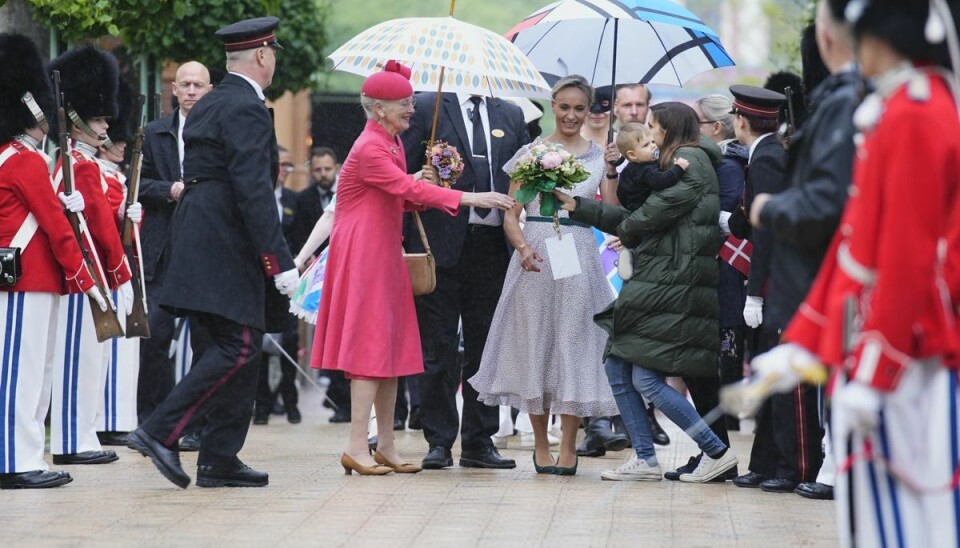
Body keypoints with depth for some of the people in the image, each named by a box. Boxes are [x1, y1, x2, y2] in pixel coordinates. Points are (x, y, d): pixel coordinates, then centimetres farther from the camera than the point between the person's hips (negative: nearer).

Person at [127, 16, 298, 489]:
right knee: (238, 349, -10)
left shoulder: (209, 106, 18)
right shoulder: (246, 109, -13)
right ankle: (160, 431, -14)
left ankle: (220, 461, 10)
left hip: (201, 237, 10)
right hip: (226, 250, -10)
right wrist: (280, 264, -21)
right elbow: (254, 193, -20)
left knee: (240, 347, 11)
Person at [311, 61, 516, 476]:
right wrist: (470, 198, -30)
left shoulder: (393, 144, 13)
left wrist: (417, 185, -5)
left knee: (392, 348, 7)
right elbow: (408, 189, -26)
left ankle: (385, 447, 10)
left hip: (385, 252, 9)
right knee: (371, 347, -10)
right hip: (362, 252, -9)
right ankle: (357, 446, -9)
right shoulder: (369, 149, -17)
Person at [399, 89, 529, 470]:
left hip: (493, 247, 3)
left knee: (486, 347, 7)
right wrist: (406, 239, -8)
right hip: (441, 244, -3)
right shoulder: (427, 108, 3)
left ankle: (479, 442, 14)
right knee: (438, 348, 0)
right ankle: (439, 442, 7)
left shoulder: (511, 116, 14)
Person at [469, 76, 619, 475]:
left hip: (579, 258, 0)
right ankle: (540, 443, 13)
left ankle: (568, 446, 6)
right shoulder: (530, 153, 5)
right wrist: (523, 247, -15)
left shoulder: (600, 157, 8)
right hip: (536, 257, 0)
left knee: (573, 345, -1)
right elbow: (510, 215, 4)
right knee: (535, 344, 2)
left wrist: (611, 173, -11)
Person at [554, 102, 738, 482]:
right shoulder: (672, 165, 23)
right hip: (655, 278, 10)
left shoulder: (690, 159, -7)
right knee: (616, 367, 7)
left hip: (673, 280, -10)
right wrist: (577, 206, 19)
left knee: (646, 377, -12)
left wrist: (626, 231, 5)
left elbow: (658, 211, -15)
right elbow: (632, 219, 20)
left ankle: (717, 452, -5)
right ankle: (644, 459, 9)